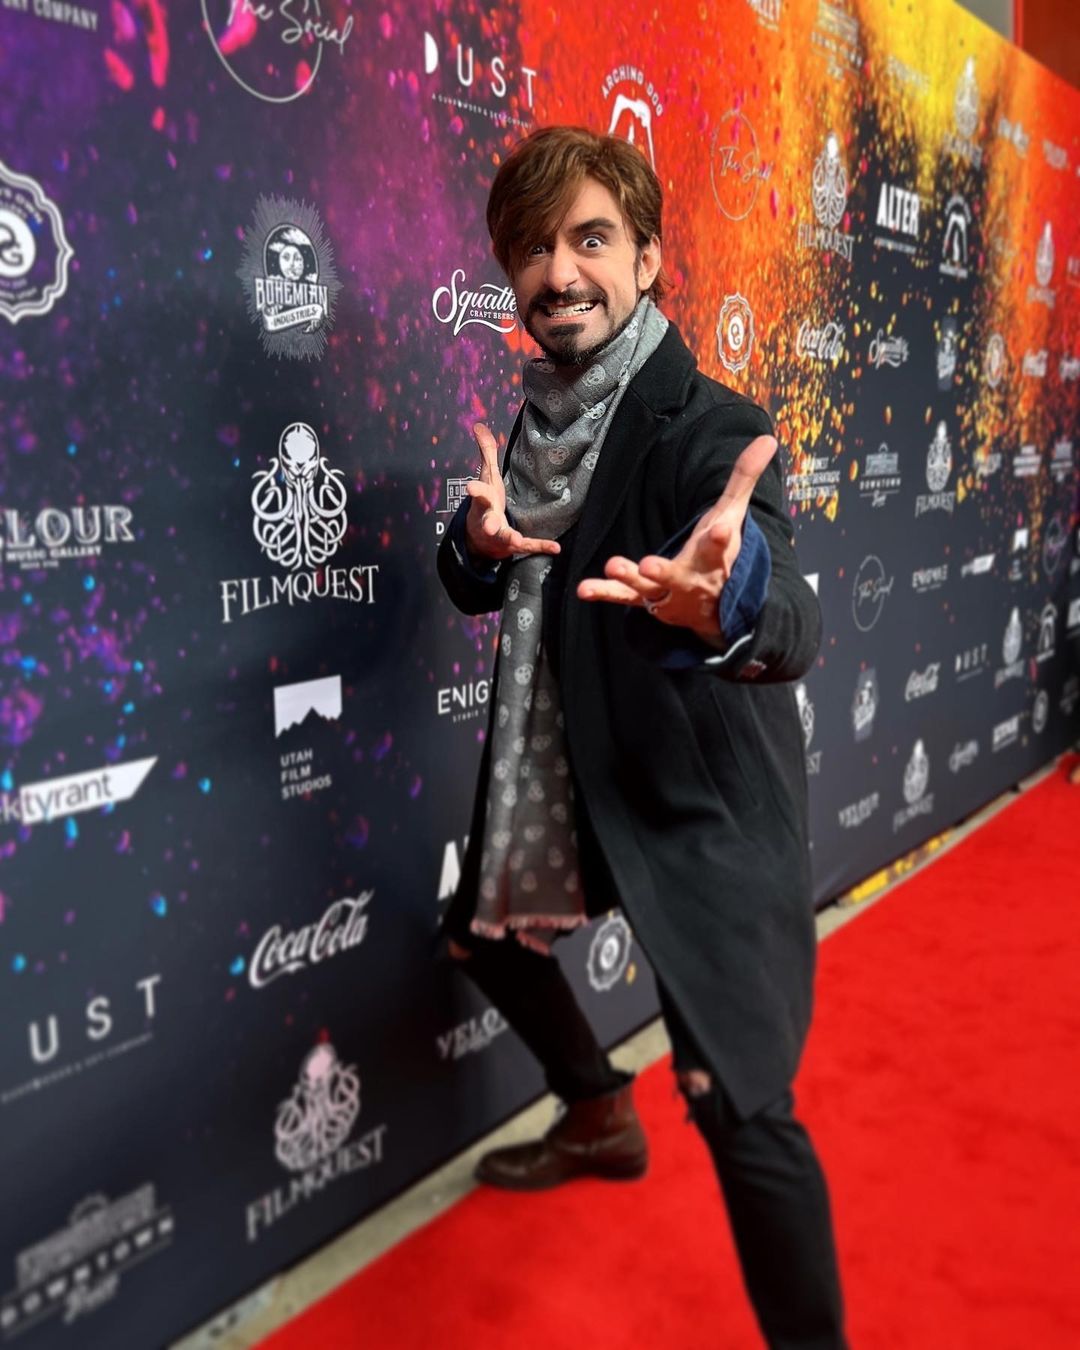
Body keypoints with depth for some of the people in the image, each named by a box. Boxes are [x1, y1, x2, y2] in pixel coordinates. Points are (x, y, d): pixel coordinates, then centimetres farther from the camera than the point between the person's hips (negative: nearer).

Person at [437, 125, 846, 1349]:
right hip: (567, 774, 8)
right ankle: (601, 1120, 51)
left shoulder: (706, 425, -21)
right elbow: (485, 585, 10)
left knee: (737, 1100, -11)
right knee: (487, 929, 26)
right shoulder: (536, 415, 3)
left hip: (701, 799, -8)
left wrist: (730, 602, -61)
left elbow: (791, 625, -37)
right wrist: (478, 542, -15)